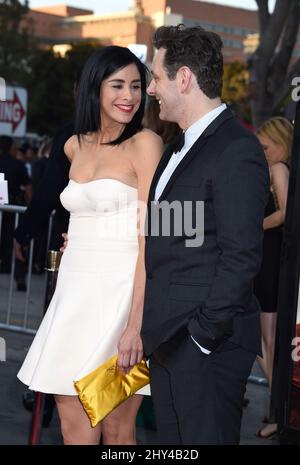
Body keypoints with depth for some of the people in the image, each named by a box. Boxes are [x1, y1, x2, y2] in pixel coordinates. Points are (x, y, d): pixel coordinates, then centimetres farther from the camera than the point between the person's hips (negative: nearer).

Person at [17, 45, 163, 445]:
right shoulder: (76, 146, 11)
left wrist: (135, 324, -20)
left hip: (122, 293, -5)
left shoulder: (145, 143, -7)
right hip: (76, 292, 6)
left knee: (116, 430, 0)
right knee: (73, 427, 5)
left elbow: (152, 240, -14)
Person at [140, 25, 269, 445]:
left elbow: (241, 255, -19)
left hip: (207, 344, -9)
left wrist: (204, 333, -19)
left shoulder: (237, 151, -15)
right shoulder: (181, 146, 16)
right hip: (167, 339, 9)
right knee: (172, 442, 15)